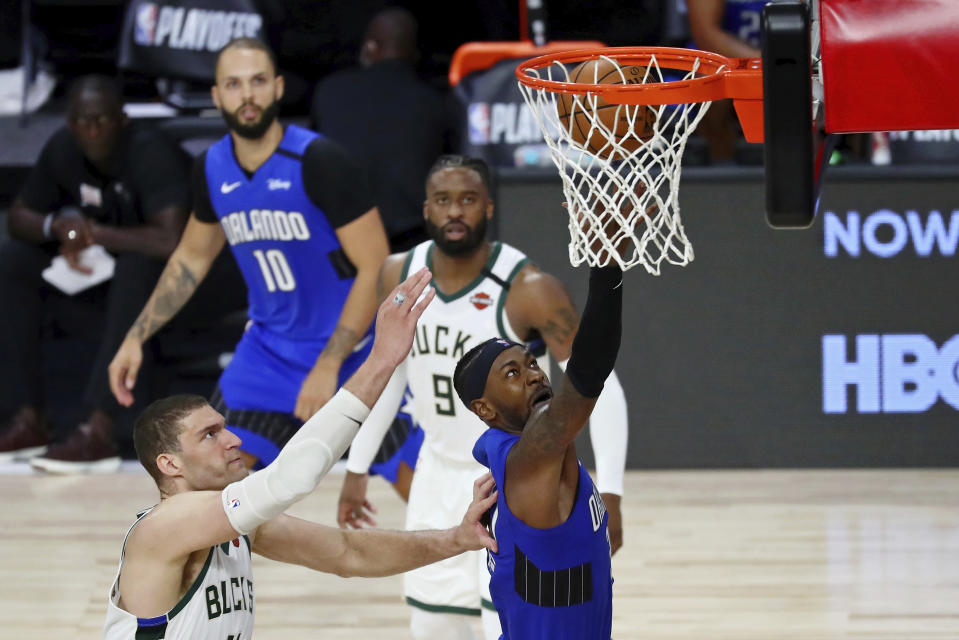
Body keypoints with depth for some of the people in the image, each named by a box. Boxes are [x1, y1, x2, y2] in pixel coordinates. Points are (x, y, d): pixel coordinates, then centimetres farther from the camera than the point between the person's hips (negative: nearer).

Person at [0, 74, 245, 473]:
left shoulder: (151, 153, -25)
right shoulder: (62, 150, -4)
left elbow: (172, 240, -38)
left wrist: (96, 233, -25)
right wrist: (56, 226, -18)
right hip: (107, 279, 8)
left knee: (138, 266, -39)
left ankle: (98, 432, -43)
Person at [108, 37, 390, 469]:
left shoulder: (318, 161, -19)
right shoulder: (212, 170, -1)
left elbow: (375, 268, -19)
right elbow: (192, 258, 18)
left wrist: (329, 365, -22)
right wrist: (136, 337, 11)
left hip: (352, 347, -5)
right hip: (271, 348, 5)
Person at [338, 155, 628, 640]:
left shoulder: (529, 290, -22)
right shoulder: (399, 276, -6)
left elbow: (600, 387, -19)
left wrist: (609, 492, -28)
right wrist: (356, 469, 13)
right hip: (441, 471, 6)